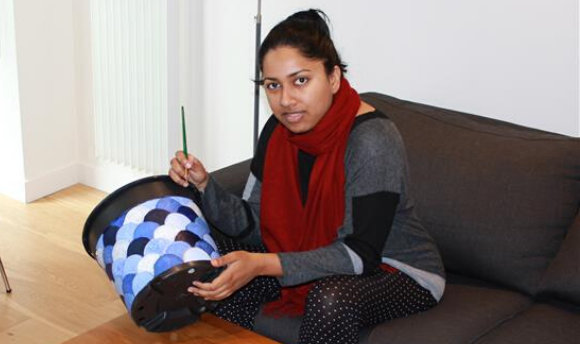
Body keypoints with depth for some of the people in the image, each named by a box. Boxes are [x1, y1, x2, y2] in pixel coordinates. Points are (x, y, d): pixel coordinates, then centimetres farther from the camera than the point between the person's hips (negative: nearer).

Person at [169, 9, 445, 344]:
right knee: (218, 268, -8)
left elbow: (361, 253, -29)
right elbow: (252, 223, -1)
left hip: (401, 274, -6)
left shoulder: (372, 140, -26)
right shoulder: (280, 130, -5)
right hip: (318, 260, 6)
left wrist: (264, 264, -38)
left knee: (330, 298, -35)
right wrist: (204, 184, -19)